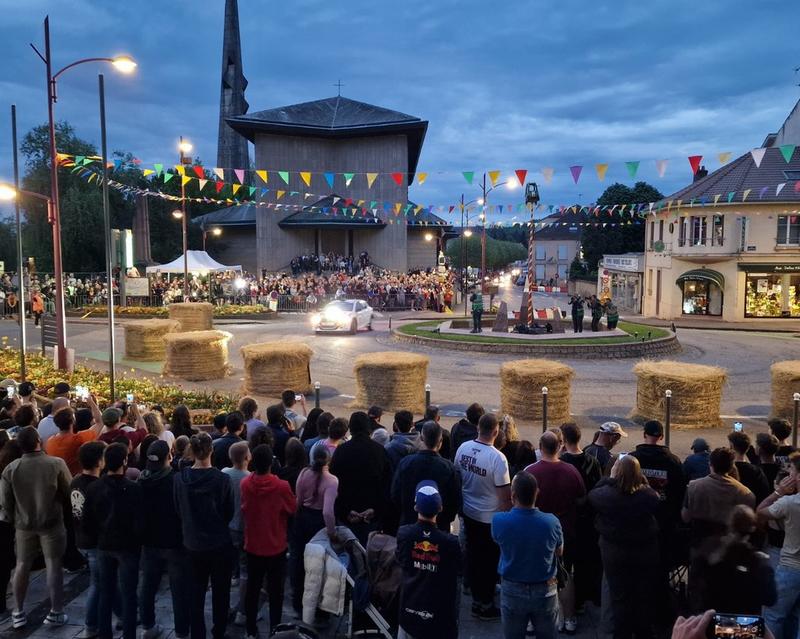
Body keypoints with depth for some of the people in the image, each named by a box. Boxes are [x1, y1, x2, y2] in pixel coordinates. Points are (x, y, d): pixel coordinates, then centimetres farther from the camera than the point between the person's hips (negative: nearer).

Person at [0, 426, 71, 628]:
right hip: (52, 523, -3)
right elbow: (69, 493, -8)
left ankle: (18, 612, 26)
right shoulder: (57, 463, -18)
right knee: (53, 566, 6)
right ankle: (55, 612, 12)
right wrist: (62, 510, 13)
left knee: (22, 566, 17)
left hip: (24, 525, 3)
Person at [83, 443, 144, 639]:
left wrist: (101, 536, 16)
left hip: (104, 546, 5)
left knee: (105, 593, 16)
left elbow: (87, 522, 1)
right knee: (129, 595, 5)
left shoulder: (94, 488, -4)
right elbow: (139, 523, -18)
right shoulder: (133, 489, -20)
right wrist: (138, 542, 1)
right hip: (127, 547, -4)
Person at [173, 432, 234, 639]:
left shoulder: (180, 478, -12)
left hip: (193, 544, 2)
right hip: (220, 544, -2)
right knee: (220, 592, 15)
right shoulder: (221, 479, -19)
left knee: (196, 592, 16)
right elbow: (229, 513, -7)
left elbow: (178, 511, 1)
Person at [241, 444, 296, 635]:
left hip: (252, 546, 3)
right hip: (276, 547, -3)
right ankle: (275, 631, 18)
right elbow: (292, 509, -5)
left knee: (252, 588, 16)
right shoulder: (281, 486, -23)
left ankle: (251, 630, 26)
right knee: (276, 591, 10)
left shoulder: (244, 484, -11)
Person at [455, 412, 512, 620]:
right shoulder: (498, 458, -26)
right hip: (490, 517, -6)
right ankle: (485, 605, 23)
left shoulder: (463, 448, -8)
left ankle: (477, 598, 35)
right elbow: (504, 494, -20)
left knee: (473, 555, 19)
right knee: (490, 561, 11)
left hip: (469, 512, 6)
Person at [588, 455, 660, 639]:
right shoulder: (649, 494, -18)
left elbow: (592, 495, 2)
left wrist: (610, 478, 2)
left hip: (615, 553, -1)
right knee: (644, 598, 16)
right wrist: (643, 482, 3)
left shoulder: (607, 493, -20)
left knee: (620, 598, 12)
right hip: (646, 553, 1)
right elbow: (657, 505, 5)